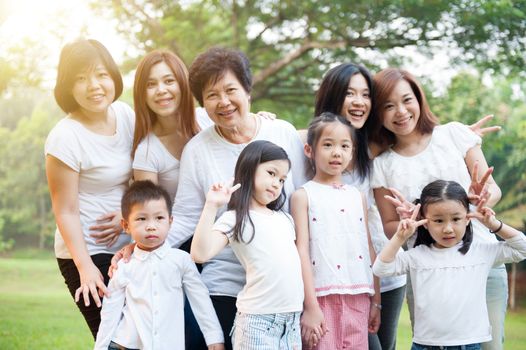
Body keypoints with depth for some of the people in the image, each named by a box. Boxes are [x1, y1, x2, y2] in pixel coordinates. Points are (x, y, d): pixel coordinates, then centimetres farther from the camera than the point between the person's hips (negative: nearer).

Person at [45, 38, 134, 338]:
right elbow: (66, 212, -15)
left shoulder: (125, 114, -1)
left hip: (129, 244, 6)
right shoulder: (65, 138, -18)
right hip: (88, 252, -6)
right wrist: (86, 268, -20)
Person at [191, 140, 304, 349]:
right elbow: (200, 254, -19)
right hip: (258, 319, -6)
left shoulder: (284, 218, 17)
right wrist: (211, 207, -23)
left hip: (292, 318, 6)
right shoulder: (234, 219, -4)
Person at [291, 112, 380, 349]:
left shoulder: (357, 196, 14)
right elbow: (302, 251, -6)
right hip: (322, 296, -4)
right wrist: (310, 306, -12)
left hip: (358, 297, 4)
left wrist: (376, 301, 12)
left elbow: (369, 249, 15)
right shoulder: (303, 196, 1)